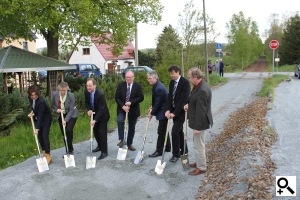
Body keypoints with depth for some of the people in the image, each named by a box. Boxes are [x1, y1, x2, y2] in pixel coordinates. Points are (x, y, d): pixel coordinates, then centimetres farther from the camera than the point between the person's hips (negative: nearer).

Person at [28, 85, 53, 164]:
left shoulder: (41, 101, -31)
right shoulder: (30, 99, -9)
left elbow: (40, 115, -32)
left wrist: (37, 128, -33)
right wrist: (32, 112, -5)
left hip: (46, 119, -7)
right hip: (37, 119, 7)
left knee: (45, 136, -11)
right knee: (39, 136, 8)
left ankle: (48, 156, -7)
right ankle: (44, 153, 21)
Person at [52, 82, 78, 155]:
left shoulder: (71, 96, -24)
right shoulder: (55, 94, -15)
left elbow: (71, 110, -20)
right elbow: (53, 105, 3)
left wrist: (65, 120, -25)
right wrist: (56, 109, -18)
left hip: (71, 115, -3)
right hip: (61, 115, 4)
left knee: (69, 130, -19)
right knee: (64, 133, 5)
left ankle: (70, 150, 0)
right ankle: (68, 151, 19)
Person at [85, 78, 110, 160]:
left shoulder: (100, 94, -32)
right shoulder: (86, 91, -12)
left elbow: (101, 109, -30)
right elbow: (87, 102, 5)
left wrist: (95, 120, -35)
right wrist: (89, 110, -15)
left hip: (102, 116, -7)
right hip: (94, 114, 7)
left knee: (102, 133, -6)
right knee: (95, 131, 16)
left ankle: (104, 152, 3)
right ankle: (100, 146, 37)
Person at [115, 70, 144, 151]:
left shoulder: (138, 86, -3)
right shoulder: (121, 85, -2)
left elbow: (141, 97, -9)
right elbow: (117, 97, -5)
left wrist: (131, 102, -21)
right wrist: (123, 106, -20)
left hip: (133, 110, 1)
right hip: (122, 108, -1)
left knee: (132, 127, 9)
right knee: (120, 121, -28)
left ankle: (129, 144, 24)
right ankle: (121, 140, -17)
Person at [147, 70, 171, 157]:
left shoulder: (159, 88, -25)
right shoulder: (156, 85, 6)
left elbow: (158, 103, -22)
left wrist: (152, 113, -12)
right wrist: (152, 107, 6)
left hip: (163, 112, -10)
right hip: (162, 110, 10)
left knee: (161, 131, -3)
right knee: (164, 130, 19)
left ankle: (159, 151, 6)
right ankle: (167, 147, 32)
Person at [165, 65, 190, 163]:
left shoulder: (185, 82, -17)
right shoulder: (172, 82, 6)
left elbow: (183, 100, -22)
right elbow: (170, 97, 3)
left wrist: (175, 113, -22)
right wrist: (168, 110, -11)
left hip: (181, 111, -7)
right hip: (174, 111, 7)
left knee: (174, 131, -10)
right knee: (179, 131, 16)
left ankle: (176, 154, 4)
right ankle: (183, 150, 33)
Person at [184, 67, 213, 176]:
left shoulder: (202, 91, -28)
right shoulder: (200, 85, 4)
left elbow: (201, 111, -27)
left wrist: (197, 127, -22)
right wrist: (189, 105, 5)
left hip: (200, 123, -10)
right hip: (198, 121, 10)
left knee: (199, 145, 4)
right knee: (198, 144, 23)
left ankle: (201, 167, 19)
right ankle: (199, 162, 39)